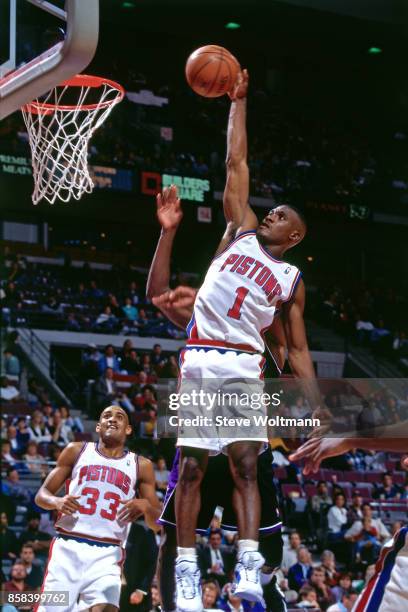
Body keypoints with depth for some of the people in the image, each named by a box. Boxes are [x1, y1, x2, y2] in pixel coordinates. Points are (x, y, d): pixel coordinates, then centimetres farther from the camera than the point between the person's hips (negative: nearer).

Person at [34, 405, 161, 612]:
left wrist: (145, 506, -9)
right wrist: (57, 501, -12)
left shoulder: (141, 466, 13)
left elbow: (156, 524, 13)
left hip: (108, 554, 0)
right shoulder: (76, 451, 12)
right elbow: (41, 495, 11)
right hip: (68, 547, 0)